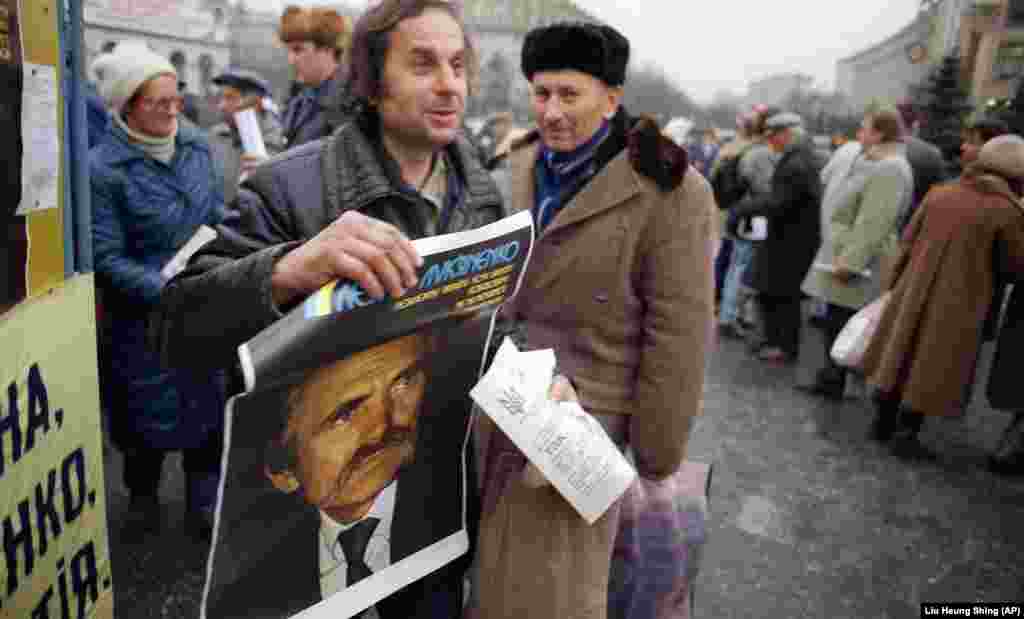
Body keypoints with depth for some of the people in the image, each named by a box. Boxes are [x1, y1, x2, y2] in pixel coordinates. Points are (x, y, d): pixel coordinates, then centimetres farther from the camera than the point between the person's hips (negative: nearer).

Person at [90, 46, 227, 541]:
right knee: (147, 413, 13)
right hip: (142, 318, -4)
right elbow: (106, 259, -16)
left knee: (208, 402, 11)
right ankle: (143, 495, 40)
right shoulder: (102, 168, -16)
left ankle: (205, 504, 29)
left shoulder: (197, 146, 0)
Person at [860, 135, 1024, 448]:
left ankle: (882, 422, 27)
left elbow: (907, 242, 6)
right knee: (932, 368, 8)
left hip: (913, 292, 5)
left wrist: (896, 284, 15)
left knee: (897, 357, 16)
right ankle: (906, 429, 16)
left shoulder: (939, 193, 1)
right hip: (959, 304, -4)